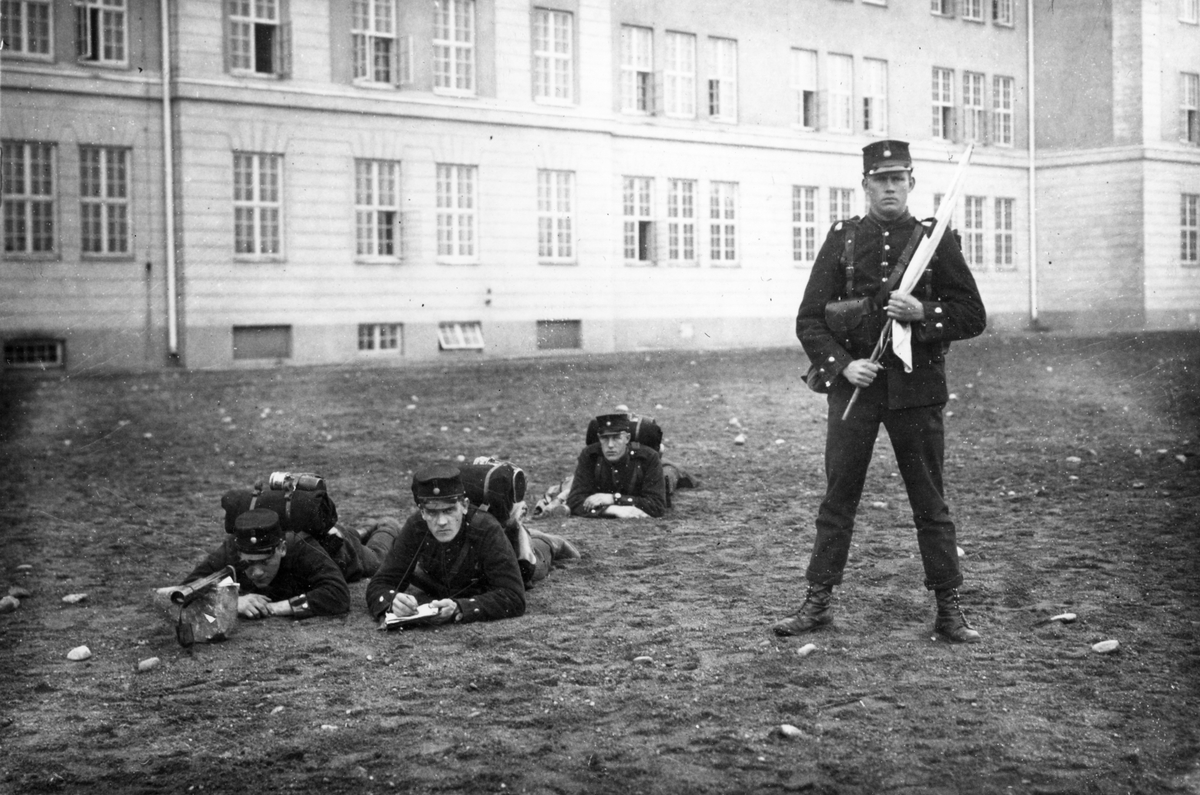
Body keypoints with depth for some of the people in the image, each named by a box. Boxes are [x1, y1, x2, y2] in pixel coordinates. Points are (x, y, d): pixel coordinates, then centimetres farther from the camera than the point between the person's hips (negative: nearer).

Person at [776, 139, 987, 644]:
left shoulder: (935, 239, 4)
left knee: (930, 501, 5)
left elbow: (973, 316, 4)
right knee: (838, 495, 4)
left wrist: (922, 313, -13)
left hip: (916, 388, -1)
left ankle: (949, 609, 13)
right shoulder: (842, 238, 5)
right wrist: (842, 365, -11)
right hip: (853, 382, 1)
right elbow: (809, 319, 4)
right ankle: (817, 603, 12)